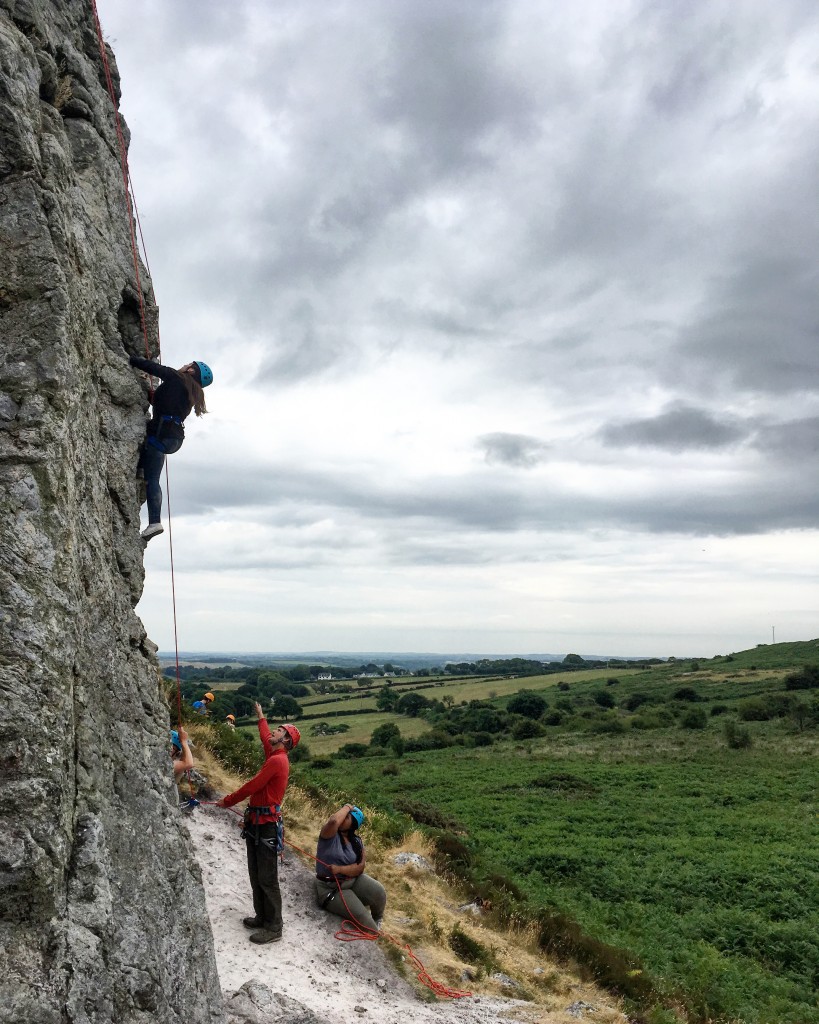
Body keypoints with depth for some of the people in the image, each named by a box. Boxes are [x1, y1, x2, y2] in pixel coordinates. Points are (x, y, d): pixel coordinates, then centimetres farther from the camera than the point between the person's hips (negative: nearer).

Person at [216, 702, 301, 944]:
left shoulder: (277, 761, -17)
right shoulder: (274, 754, 11)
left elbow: (251, 786, -16)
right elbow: (265, 737, 33)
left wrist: (227, 801, -4)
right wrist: (261, 717, 49)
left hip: (266, 825, -10)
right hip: (256, 822, 10)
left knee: (267, 879, -4)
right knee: (255, 875, 15)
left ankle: (273, 928, 2)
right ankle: (262, 917, 26)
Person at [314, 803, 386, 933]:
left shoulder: (357, 841, 4)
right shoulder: (330, 834, -11)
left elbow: (360, 867, -6)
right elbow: (333, 821, -35)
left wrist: (340, 869, -22)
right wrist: (347, 807, -18)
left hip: (354, 880, 5)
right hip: (331, 888, -5)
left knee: (379, 892, -19)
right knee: (360, 915, -23)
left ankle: (377, 921, 14)